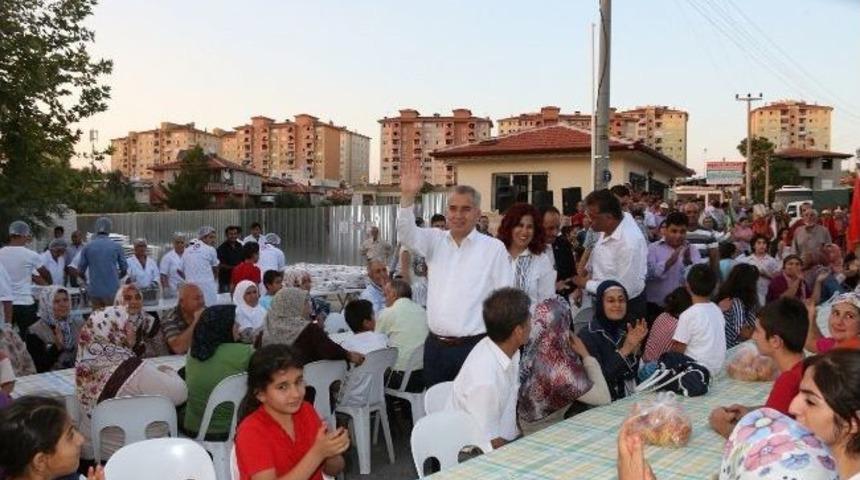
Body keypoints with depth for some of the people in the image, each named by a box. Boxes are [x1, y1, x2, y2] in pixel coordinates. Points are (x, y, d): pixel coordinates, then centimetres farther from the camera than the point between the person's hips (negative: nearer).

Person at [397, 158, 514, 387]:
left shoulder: (494, 248, -2)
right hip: (435, 346, 4)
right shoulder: (436, 241, 8)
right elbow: (407, 235, -10)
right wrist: (408, 197, -26)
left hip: (473, 347, -4)